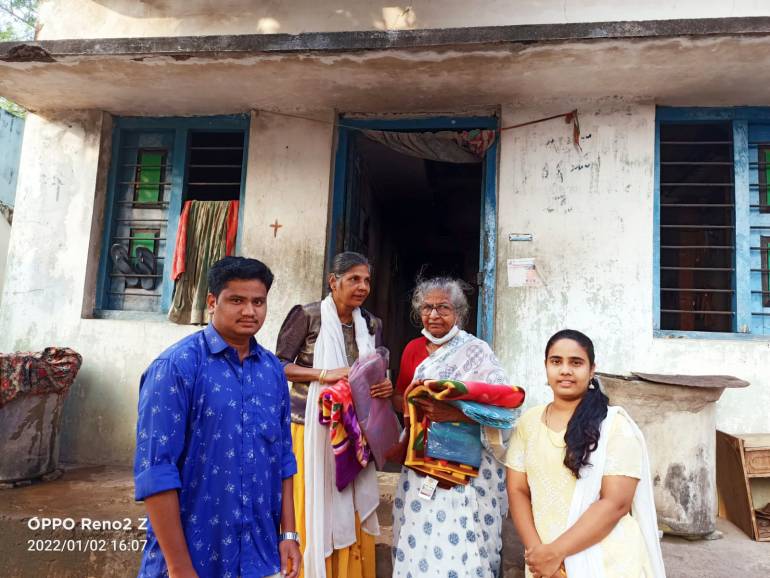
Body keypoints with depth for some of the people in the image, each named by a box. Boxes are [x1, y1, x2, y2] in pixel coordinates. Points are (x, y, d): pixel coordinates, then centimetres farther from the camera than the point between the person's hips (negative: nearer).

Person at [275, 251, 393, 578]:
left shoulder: (372, 325, 8)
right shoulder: (307, 316, -8)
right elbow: (279, 365, -9)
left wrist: (385, 387, -9)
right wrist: (323, 374, -20)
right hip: (313, 427, -4)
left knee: (355, 513, 8)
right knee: (316, 508, 2)